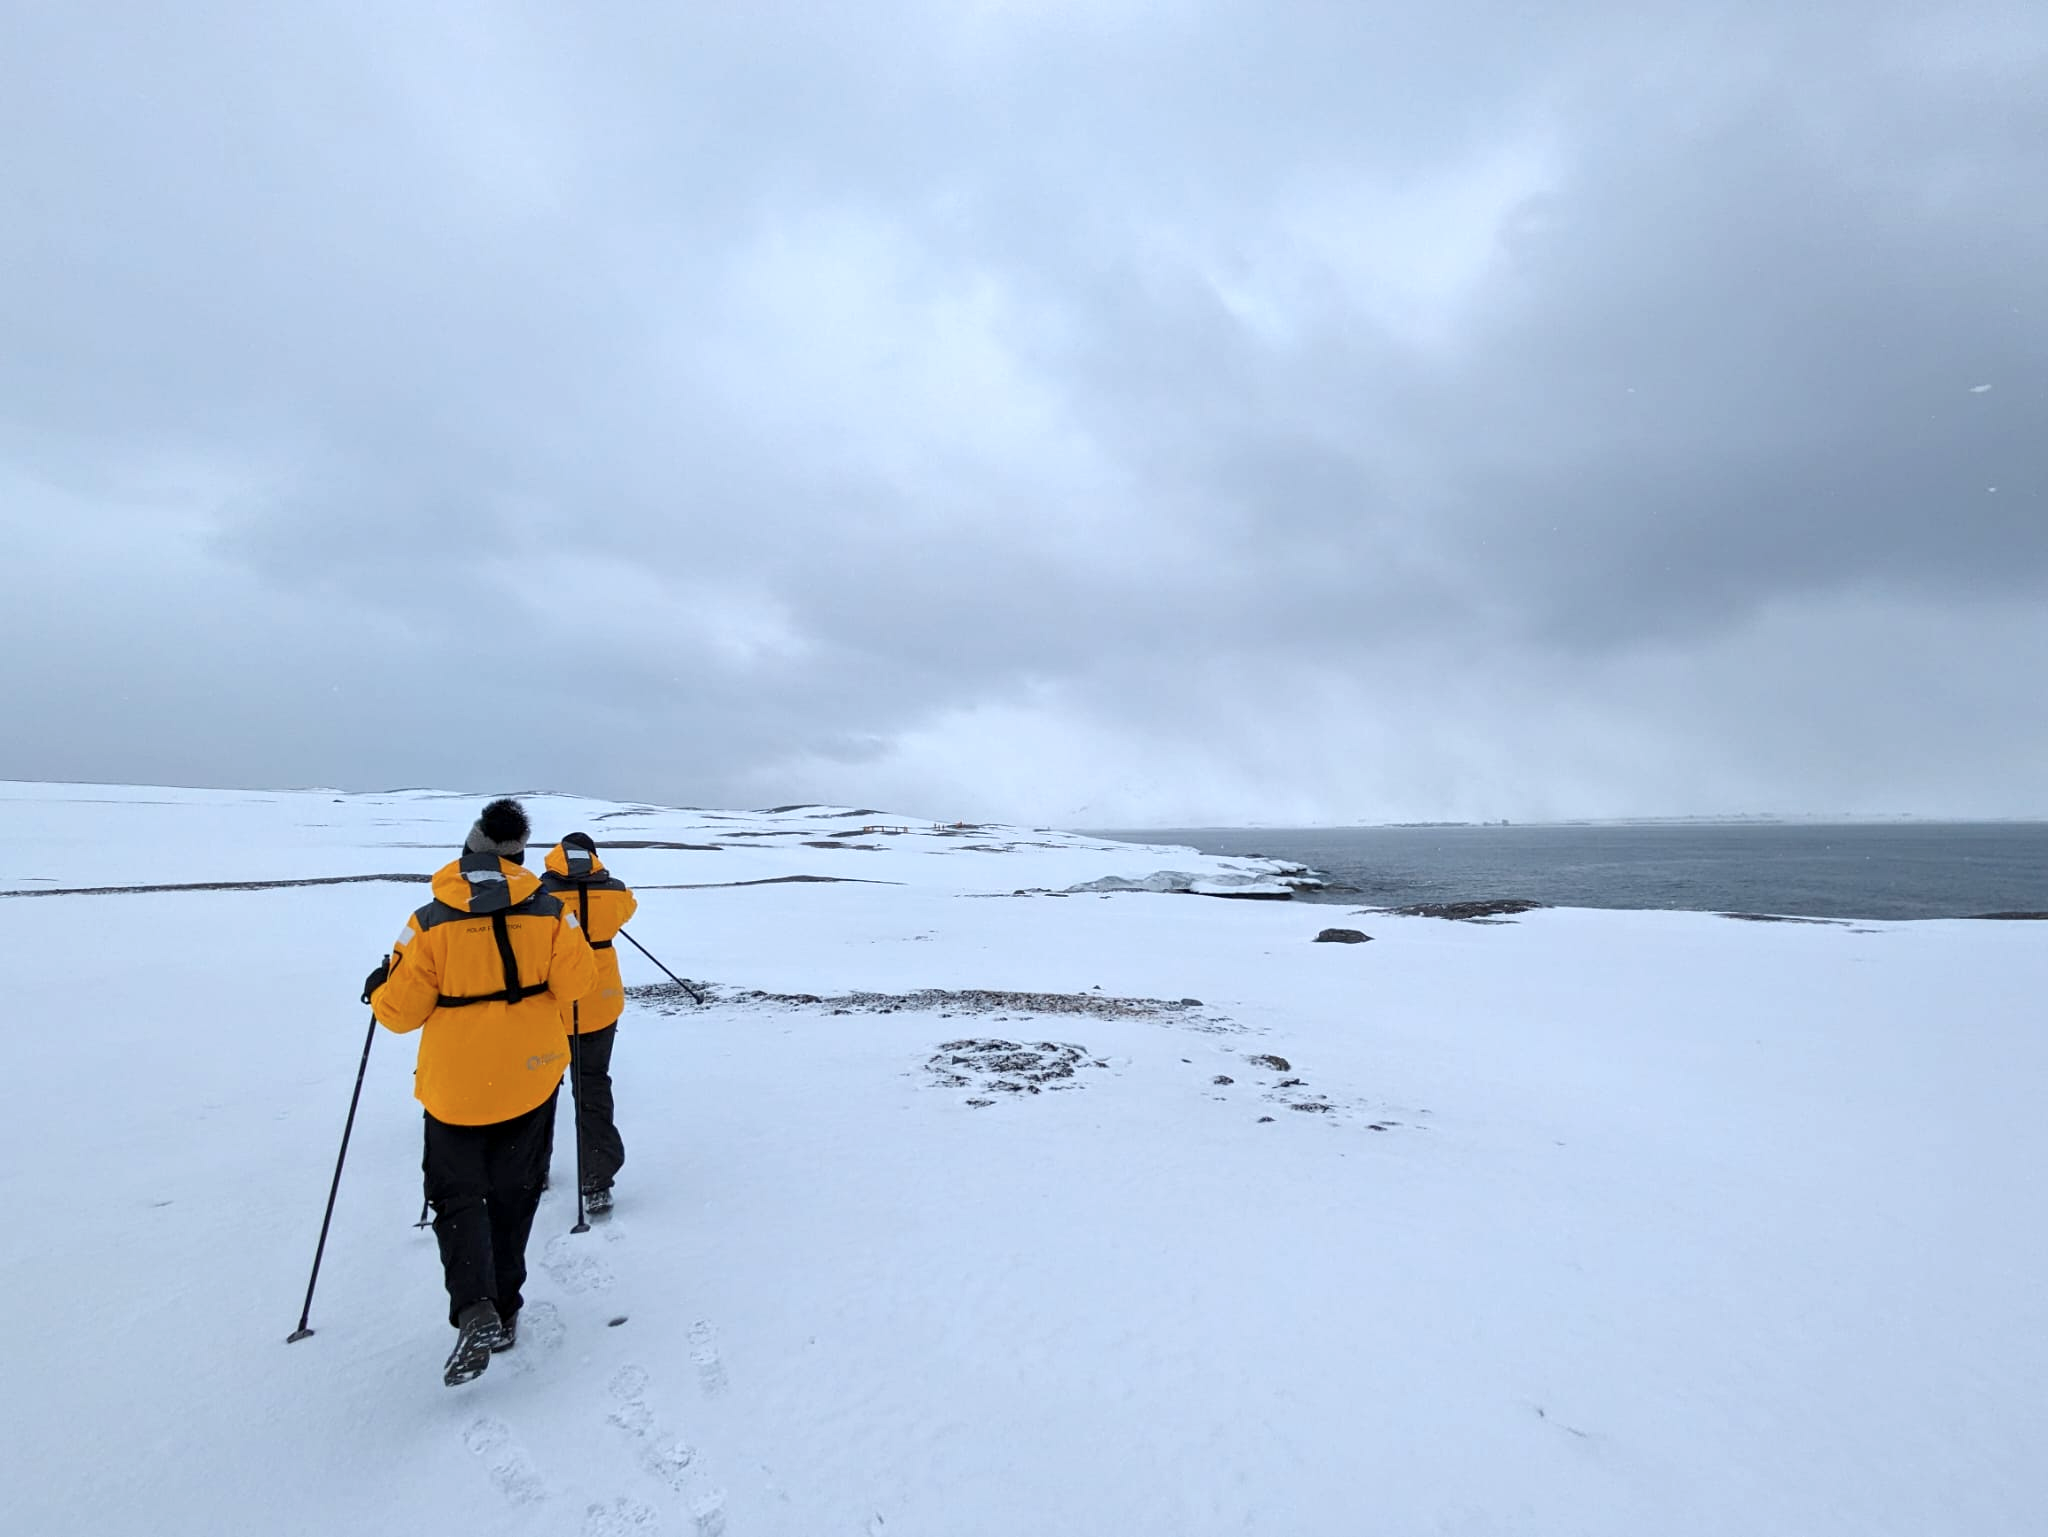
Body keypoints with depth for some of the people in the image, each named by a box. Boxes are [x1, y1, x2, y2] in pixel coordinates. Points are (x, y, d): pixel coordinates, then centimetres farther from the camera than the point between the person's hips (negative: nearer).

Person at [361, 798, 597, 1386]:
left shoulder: (430, 922, -13)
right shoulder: (549, 912, -9)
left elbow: (399, 1010, -8)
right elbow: (576, 980, -7)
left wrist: (378, 989, 14)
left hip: (457, 1084, -2)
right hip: (532, 1076, 2)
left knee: (457, 1196, 13)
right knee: (511, 1195, 18)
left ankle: (475, 1313, -5)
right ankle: (505, 1312, 28)